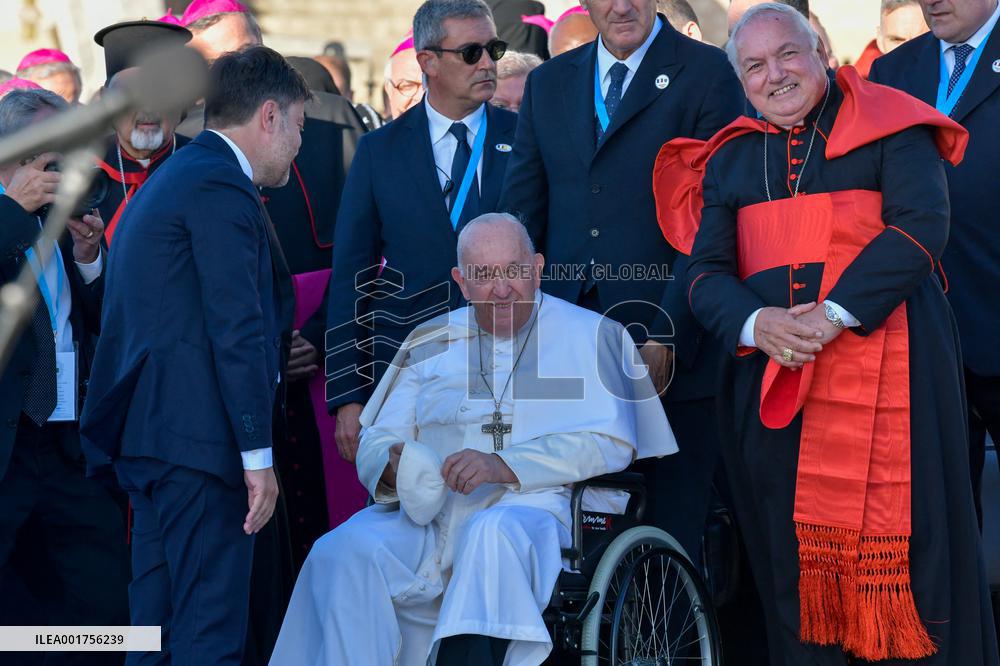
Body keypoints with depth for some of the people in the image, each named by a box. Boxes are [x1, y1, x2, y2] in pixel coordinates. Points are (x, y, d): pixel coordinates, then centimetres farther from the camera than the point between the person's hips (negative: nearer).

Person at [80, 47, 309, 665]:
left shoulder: (169, 180, 23)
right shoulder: (222, 186, -10)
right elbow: (236, 329, -15)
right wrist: (258, 454, -16)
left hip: (149, 429, 10)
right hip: (200, 437, -10)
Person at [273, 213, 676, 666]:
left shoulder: (589, 335, 10)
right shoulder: (430, 343, 22)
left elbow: (613, 441, -3)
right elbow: (374, 443, 18)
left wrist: (508, 466, -15)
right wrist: (392, 467, -8)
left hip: (531, 507, -3)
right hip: (425, 513, 3)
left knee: (494, 533, -39)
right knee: (345, 552, -27)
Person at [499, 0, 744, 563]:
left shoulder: (707, 73, -1)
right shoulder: (549, 83, 15)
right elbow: (522, 213, 14)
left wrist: (668, 336, -15)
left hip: (672, 351, -4)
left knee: (676, 528, -2)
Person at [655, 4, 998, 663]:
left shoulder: (888, 124, 5)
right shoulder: (730, 159, 18)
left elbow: (921, 224, -8)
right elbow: (707, 273, 10)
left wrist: (835, 312, -17)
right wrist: (756, 322, -12)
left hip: (882, 355, -4)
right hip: (769, 373, 4)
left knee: (898, 547, -9)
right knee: (791, 553, 2)